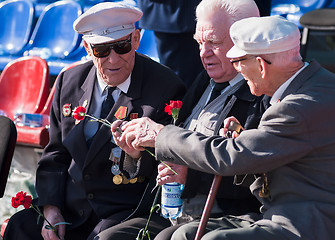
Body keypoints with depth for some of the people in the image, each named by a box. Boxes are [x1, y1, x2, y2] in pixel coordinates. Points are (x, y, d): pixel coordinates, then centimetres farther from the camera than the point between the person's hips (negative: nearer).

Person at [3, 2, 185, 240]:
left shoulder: (166, 89, -9)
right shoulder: (69, 81, 7)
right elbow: (56, 155, 13)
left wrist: (138, 152, -29)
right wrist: (51, 209, 0)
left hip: (129, 211, -4)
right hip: (71, 207, 5)